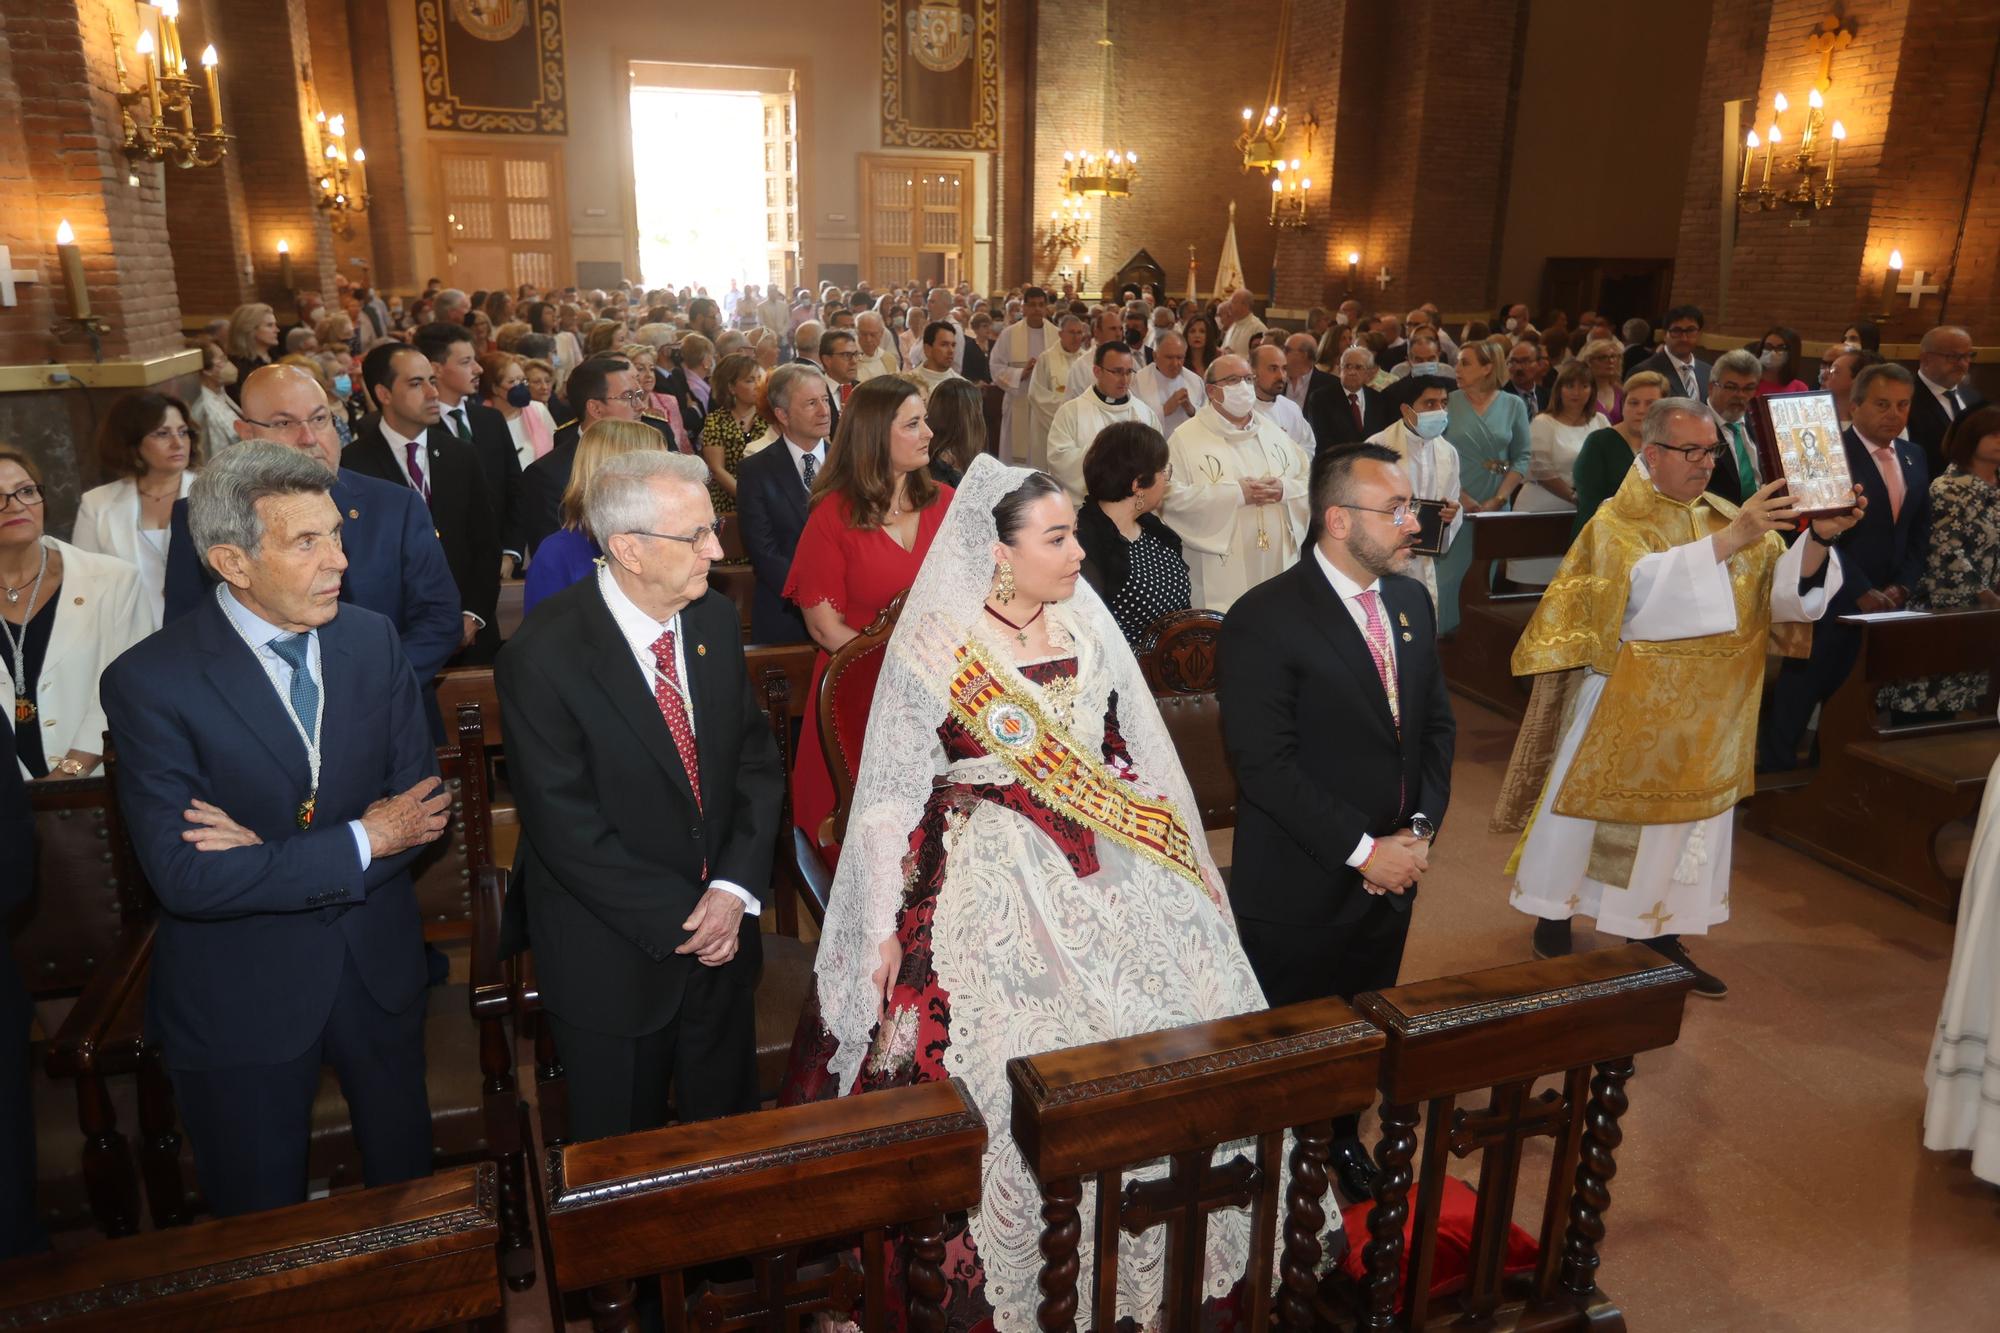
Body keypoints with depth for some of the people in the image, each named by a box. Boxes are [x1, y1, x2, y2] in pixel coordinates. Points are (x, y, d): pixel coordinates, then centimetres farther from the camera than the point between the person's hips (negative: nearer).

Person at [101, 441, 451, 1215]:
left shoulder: (372, 639, -6)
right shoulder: (150, 681, -19)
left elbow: (423, 804, -9)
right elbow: (183, 876, -24)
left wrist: (272, 855, -21)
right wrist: (359, 843, -23)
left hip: (378, 968, 4)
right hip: (241, 997, -4)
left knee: (406, 1174, 26)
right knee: (262, 1222, 18)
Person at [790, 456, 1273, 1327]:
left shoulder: (1086, 625, 4)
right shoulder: (935, 647, -9)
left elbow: (1126, 760, 12)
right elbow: (894, 796, -6)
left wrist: (1178, 869, 10)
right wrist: (889, 927, -7)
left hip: (1103, 877, 5)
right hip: (987, 889, -5)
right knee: (1013, 1079, -6)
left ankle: (1151, 1252, 28)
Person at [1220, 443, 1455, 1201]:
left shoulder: (1411, 601, 4)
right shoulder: (1264, 620, -20)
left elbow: (1436, 722, 10)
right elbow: (1264, 765, -23)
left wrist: (1420, 828, -4)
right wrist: (1362, 849, -20)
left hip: (1391, 874, 7)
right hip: (1300, 885, -6)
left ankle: (1343, 1140, 48)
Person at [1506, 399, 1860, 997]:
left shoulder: (1727, 517, 6)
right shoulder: (1616, 521, -9)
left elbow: (1784, 589, -6)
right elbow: (1645, 583, -28)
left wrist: (1818, 538, -24)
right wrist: (1730, 540, -36)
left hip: (1704, 715, 5)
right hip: (1626, 711, -5)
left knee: (1686, 818, 13)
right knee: (1593, 811, 6)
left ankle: (1661, 936, 27)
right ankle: (1553, 921, 24)